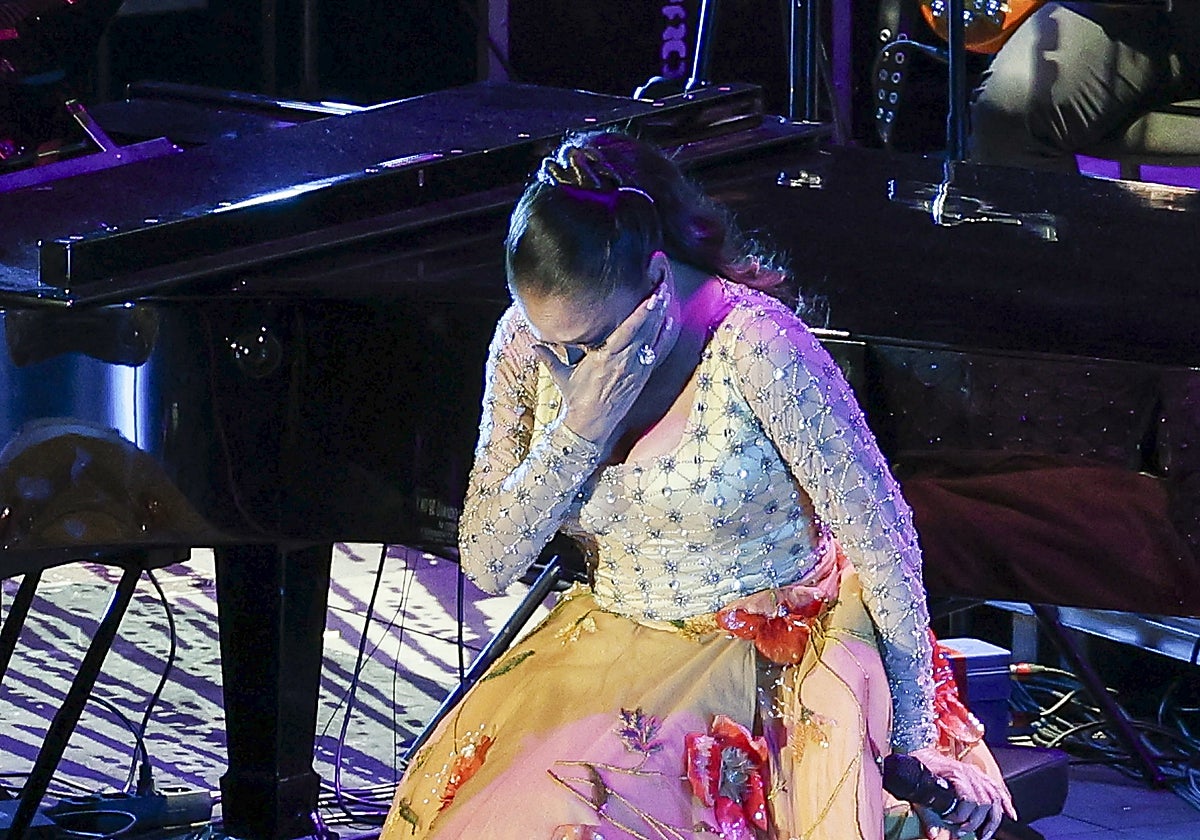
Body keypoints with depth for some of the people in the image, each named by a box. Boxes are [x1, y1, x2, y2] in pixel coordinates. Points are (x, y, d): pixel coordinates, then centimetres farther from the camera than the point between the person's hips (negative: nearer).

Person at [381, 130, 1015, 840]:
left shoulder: (754, 345, -21)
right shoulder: (529, 342, -5)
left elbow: (883, 540, -14)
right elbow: (487, 566, -6)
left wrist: (916, 741, -9)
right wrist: (583, 426, -21)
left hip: (768, 657, -5)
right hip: (606, 646, 5)